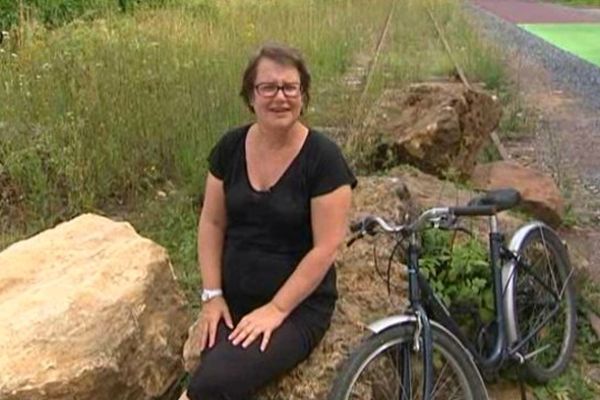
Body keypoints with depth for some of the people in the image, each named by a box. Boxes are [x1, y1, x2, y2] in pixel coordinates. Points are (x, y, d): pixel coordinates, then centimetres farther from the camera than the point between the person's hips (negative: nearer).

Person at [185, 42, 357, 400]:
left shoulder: (323, 157, -13)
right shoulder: (231, 147, 1)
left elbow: (326, 248, -14)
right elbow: (212, 223, 6)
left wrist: (276, 310, -15)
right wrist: (212, 294, -1)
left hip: (298, 306, -4)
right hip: (233, 299, 4)